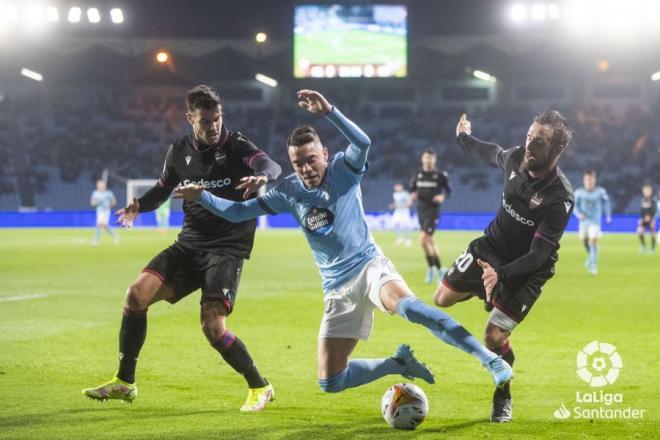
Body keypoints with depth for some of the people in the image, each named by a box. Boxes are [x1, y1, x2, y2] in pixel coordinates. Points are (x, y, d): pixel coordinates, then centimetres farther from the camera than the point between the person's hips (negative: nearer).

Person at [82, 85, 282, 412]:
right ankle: (124, 383, 4)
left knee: (212, 326, -19)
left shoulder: (236, 146, -9)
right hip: (189, 244, 5)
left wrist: (262, 177, -51)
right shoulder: (179, 151, 6)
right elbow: (163, 188, 20)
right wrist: (139, 205, -2)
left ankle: (260, 387, 3)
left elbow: (272, 167, -26)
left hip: (227, 248, -5)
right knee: (137, 294, -11)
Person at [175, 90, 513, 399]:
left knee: (407, 306, -40)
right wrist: (201, 196, -3)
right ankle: (400, 364, 17)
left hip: (369, 266, -5)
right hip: (337, 288, 5)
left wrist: (329, 111, -40)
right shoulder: (289, 192, 3)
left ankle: (490, 359, -39)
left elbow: (363, 142, -29)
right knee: (330, 382, -4)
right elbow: (239, 212, 8)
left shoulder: (343, 171, -7)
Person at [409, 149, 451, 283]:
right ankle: (439, 269, 25)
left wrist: (443, 196, -17)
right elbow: (412, 188, 16)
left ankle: (432, 268, -5)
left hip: (433, 210, -5)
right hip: (421, 210, 5)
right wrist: (413, 195, -6)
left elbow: (448, 190, 4)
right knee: (429, 241, 11)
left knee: (423, 239, -17)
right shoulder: (418, 174, 6)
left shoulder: (440, 175, -5)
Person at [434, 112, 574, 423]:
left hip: (528, 268, -5)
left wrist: (502, 274, -51)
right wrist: (464, 139, 28)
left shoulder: (560, 198, -33)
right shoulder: (515, 158, -18)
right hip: (491, 246, 5)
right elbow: (493, 154, 10)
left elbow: (537, 256, -34)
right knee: (442, 299, 10)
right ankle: (484, 291, 42)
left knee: (494, 337, -10)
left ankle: (503, 397, 18)